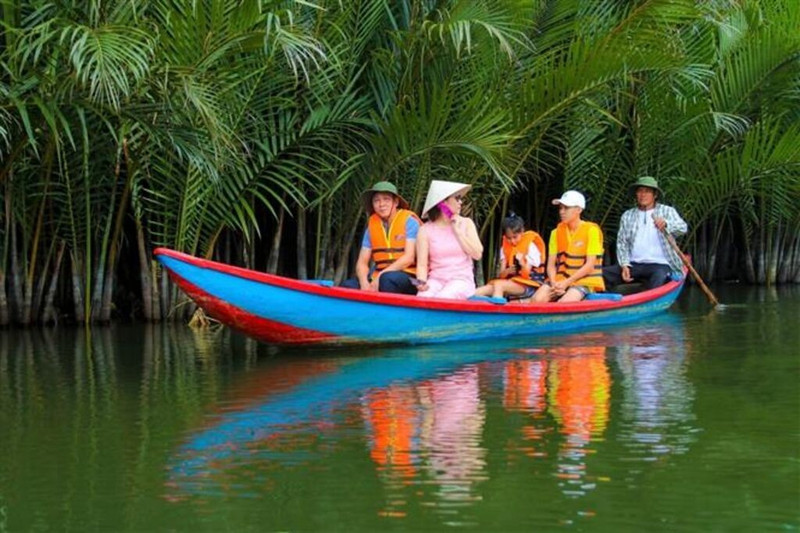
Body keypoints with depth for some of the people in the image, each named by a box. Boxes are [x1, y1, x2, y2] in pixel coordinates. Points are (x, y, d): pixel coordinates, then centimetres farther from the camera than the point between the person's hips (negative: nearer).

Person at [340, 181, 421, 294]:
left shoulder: (409, 221, -1)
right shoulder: (372, 225, 12)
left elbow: (409, 258, -11)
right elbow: (362, 262, 8)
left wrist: (381, 276, -19)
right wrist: (365, 284, -15)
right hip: (377, 279, 4)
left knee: (388, 278, -38)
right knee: (347, 285, -22)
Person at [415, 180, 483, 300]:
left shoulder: (466, 223, 9)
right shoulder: (426, 230, 3)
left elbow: (477, 254, -1)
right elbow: (422, 264, -1)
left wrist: (458, 231, -5)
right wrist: (422, 282, -22)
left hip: (462, 280, 0)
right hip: (436, 279, 0)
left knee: (441, 299, -33)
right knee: (423, 297, -34)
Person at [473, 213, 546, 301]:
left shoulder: (530, 247, -3)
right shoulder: (505, 247, 12)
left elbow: (526, 275, -8)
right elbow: (501, 275, 7)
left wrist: (522, 263, -28)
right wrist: (507, 271, -16)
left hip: (528, 286, -5)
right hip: (510, 282, 5)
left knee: (498, 284, -33)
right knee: (477, 293, -19)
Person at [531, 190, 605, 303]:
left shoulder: (591, 230, -5)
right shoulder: (556, 232, 10)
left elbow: (590, 266, -10)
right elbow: (551, 264, 7)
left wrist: (566, 283, -16)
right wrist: (553, 283, -13)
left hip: (585, 281, -5)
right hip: (559, 280, 5)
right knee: (537, 299, -24)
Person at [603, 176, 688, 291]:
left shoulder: (667, 211, 7)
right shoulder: (627, 216, 16)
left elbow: (682, 228, -12)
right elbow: (622, 243, 13)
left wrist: (666, 224, -35)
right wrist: (624, 265, -6)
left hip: (660, 264, -4)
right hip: (633, 264, 4)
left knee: (660, 276, -38)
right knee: (602, 274, -18)